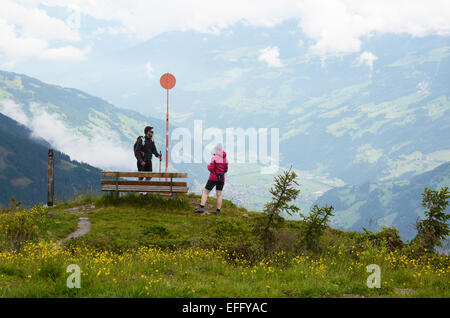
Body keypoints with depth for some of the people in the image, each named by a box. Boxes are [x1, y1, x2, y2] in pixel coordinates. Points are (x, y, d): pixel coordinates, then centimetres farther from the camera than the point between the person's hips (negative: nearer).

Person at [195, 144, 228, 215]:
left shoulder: (214, 158, -12)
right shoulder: (225, 159, 6)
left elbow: (211, 169, -14)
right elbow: (225, 170, 11)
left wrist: (208, 166, 6)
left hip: (213, 178, -5)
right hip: (221, 179, 5)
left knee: (205, 192, 2)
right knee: (219, 195, 7)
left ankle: (201, 208, -7)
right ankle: (218, 211, 4)